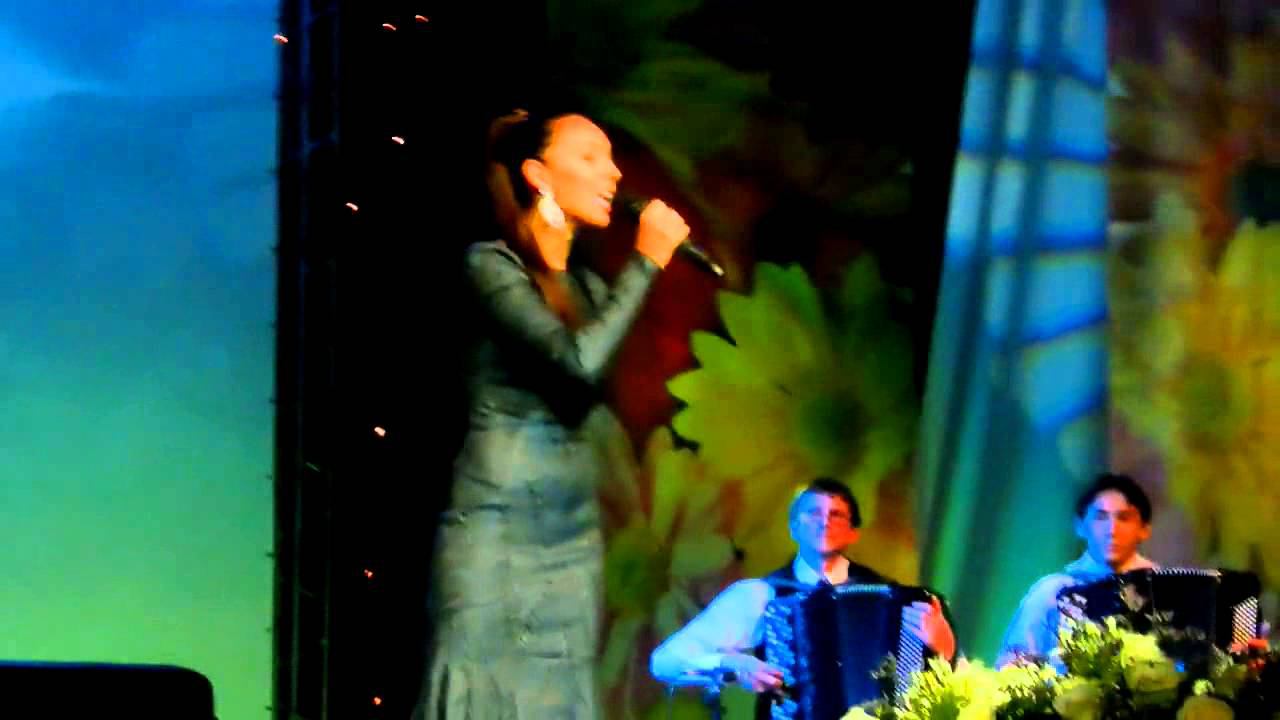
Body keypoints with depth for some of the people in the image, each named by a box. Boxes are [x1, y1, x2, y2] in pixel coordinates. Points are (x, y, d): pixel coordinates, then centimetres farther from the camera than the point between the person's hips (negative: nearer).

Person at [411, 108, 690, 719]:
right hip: (497, 529, -7)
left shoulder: (588, 287, 14)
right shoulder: (491, 265, -7)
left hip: (574, 534, 7)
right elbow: (579, 361, -19)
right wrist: (646, 260, -12)